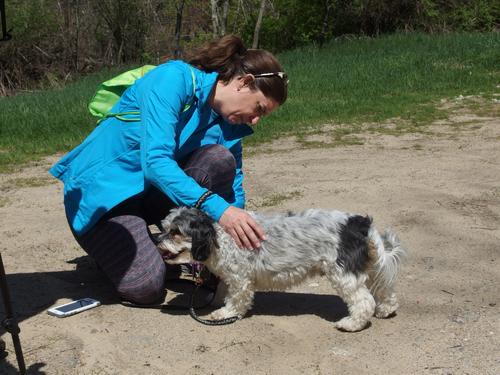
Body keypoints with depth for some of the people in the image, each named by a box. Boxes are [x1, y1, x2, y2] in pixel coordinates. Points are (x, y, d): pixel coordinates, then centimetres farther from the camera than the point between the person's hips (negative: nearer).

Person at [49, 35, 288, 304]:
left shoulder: (227, 124, -1)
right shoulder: (173, 78, -22)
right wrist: (216, 207, -42)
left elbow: (233, 191, 2)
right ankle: (110, 244, 9)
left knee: (220, 159, -20)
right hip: (102, 190, -6)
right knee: (147, 287, -23)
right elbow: (155, 161, -32)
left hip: (153, 191, 6)